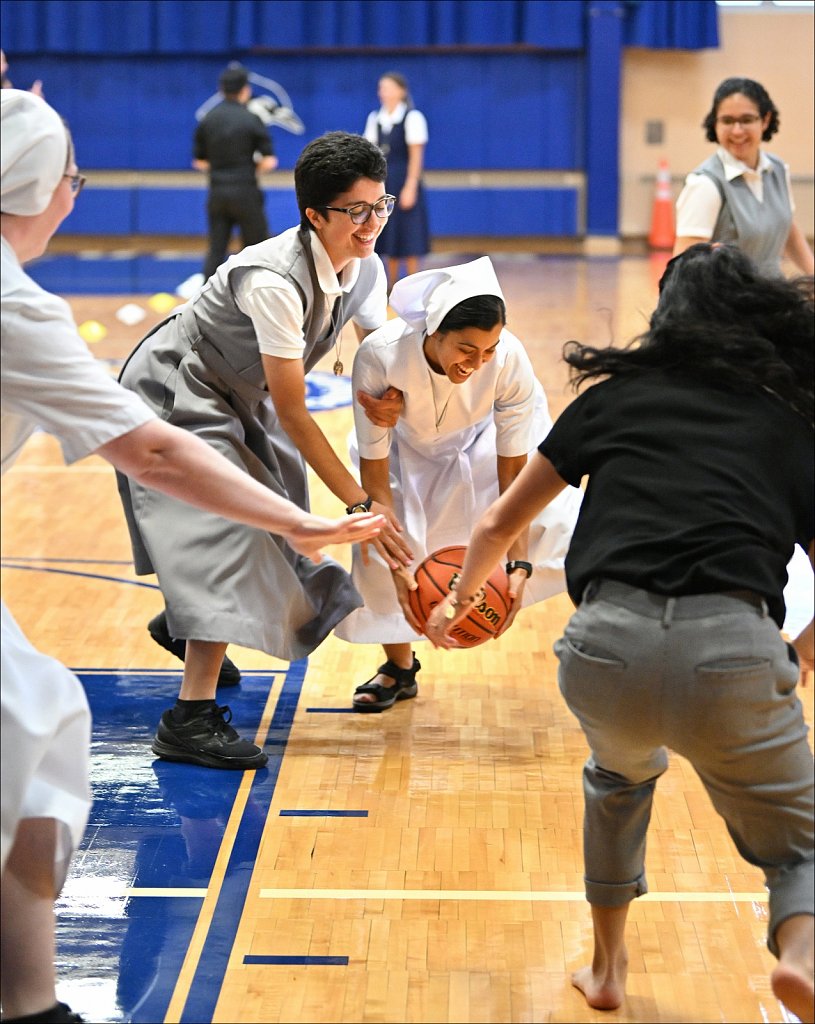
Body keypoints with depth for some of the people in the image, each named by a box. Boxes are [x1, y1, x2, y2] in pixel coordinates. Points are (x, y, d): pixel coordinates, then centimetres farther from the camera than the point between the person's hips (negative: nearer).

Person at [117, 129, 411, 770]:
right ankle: (189, 720, -22)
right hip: (176, 397, -9)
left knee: (273, 525, 15)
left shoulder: (366, 270, -10)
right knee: (229, 533, -21)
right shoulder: (275, 281, -34)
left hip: (240, 401, 9)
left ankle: (184, 622, 46)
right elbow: (293, 414, -32)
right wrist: (359, 504, -32)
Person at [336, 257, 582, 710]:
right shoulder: (380, 356, -39)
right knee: (376, 550, -11)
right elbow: (374, 471, -28)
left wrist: (519, 564, -31)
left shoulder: (510, 359, -36)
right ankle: (399, 669, 17)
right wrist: (398, 569, -34)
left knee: (558, 522, -18)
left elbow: (513, 472, -25)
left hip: (488, 439, 0)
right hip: (407, 446, 0)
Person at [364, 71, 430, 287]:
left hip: (404, 181, -5)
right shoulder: (374, 118, 10)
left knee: (408, 236, -4)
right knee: (388, 235, 8)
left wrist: (410, 187, -15)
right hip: (381, 182, 6)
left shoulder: (412, 118, -6)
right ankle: (391, 287, 15)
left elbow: (416, 155, -9)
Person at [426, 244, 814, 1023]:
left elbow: (498, 526, 30)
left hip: (607, 646, 2)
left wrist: (461, 596, 50)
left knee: (619, 777, 36)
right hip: (731, 651, -2)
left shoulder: (615, 397, 22)